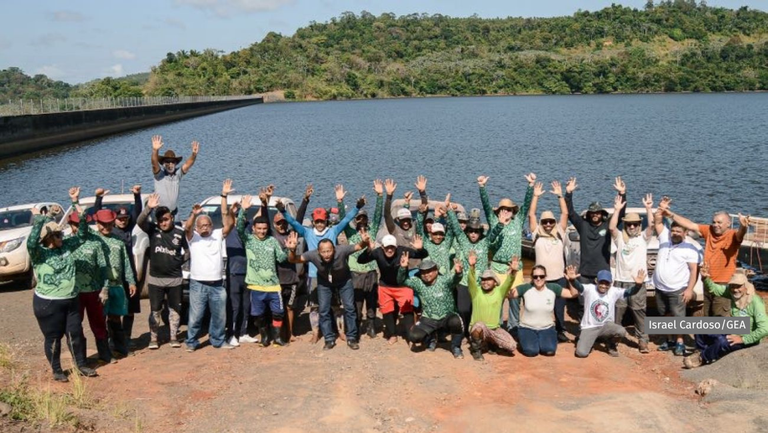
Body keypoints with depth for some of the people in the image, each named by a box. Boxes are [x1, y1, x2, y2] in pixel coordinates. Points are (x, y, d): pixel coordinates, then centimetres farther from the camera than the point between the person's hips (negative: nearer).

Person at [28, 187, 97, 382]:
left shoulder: (66, 247, 3)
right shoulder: (39, 254, -13)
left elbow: (81, 235, 6)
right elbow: (31, 242, -34)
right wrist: (38, 219, -31)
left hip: (71, 300, 5)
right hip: (48, 303, -5)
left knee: (75, 333, 12)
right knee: (53, 337, 8)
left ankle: (81, 365, 28)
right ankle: (57, 370, 23)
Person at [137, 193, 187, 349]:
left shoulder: (180, 232, -5)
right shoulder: (152, 229, -6)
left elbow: (188, 249, 10)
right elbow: (140, 221, -25)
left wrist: (181, 261, -2)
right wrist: (148, 208, -40)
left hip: (175, 279, 0)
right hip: (156, 278, 0)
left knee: (175, 309, 10)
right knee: (155, 310, 8)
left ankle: (174, 337, 21)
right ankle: (153, 339, 18)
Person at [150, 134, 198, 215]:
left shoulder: (178, 174, 3)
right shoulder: (159, 174, -5)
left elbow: (188, 164, -9)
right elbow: (154, 163, -21)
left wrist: (194, 154, -28)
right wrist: (155, 150, -40)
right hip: (159, 211, -3)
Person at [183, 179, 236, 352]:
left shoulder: (218, 235, 8)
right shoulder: (193, 238, 2)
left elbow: (228, 223, -5)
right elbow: (187, 228, -18)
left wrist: (224, 197, -13)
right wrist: (194, 214, -40)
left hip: (217, 284, 3)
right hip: (198, 284, -3)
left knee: (219, 315, 11)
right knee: (195, 316, 1)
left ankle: (218, 340, 25)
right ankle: (191, 342, 15)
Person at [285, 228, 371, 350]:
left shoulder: (341, 250, -40)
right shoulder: (313, 255, -36)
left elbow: (359, 247, -29)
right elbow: (293, 260, -29)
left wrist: (364, 242, -53)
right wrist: (292, 250, -52)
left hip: (344, 280, -1)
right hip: (324, 282, 1)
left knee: (349, 308, 1)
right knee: (324, 310, 1)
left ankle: (351, 338, 16)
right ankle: (329, 339, 16)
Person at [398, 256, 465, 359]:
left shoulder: (444, 280, -12)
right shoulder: (418, 283, -3)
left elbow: (455, 278, -33)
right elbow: (402, 281, -10)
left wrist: (458, 272, -59)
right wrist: (403, 268, -31)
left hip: (446, 317, -2)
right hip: (428, 320, 3)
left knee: (456, 321, -36)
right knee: (413, 336, -20)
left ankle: (455, 347, -7)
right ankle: (431, 337, 17)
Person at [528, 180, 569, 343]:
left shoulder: (560, 233, 8)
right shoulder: (537, 234, 5)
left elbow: (565, 213, 3)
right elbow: (531, 214, 0)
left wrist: (560, 195, -2)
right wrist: (536, 196, -3)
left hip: (559, 277, 1)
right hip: (542, 278, -1)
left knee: (559, 306, 8)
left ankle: (560, 331, 21)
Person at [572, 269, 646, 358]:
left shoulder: (614, 291, -9)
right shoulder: (589, 289, -14)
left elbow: (629, 292, -21)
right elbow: (578, 286, -33)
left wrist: (638, 285, -43)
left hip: (606, 326, 2)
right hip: (589, 327, -2)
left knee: (621, 331, -30)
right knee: (581, 353, -19)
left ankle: (610, 344, 7)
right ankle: (589, 341, 20)